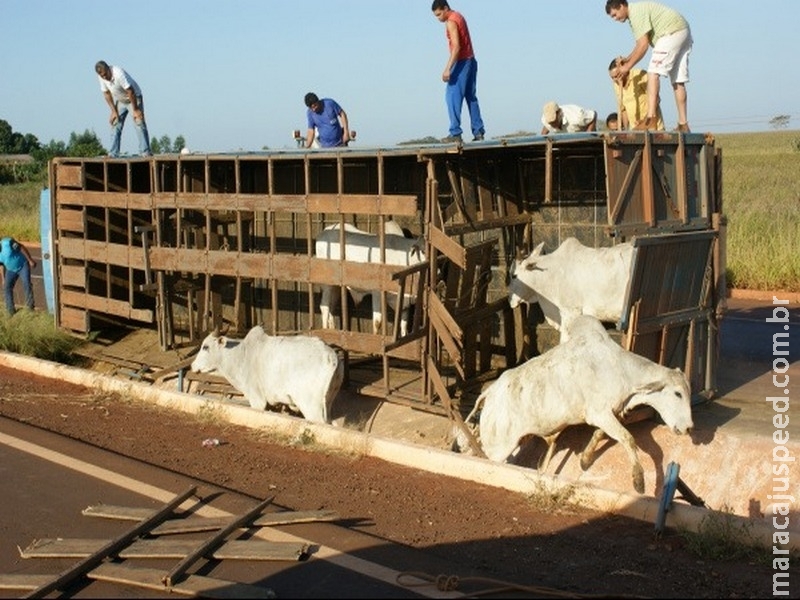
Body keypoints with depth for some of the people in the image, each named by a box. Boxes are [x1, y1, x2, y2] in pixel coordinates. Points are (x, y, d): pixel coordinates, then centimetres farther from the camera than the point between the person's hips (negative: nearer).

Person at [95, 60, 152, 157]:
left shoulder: (119, 73, -33)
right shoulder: (101, 77, -13)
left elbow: (131, 92, -28)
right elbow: (107, 94, -1)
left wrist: (135, 110, -23)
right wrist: (114, 111, -5)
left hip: (134, 98, -6)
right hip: (119, 101, 6)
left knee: (139, 123, -16)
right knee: (115, 125, 0)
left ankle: (145, 152, -17)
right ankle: (113, 153, 1)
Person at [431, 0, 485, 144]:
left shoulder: (451, 22, -15)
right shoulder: (458, 16, 14)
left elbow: (456, 46, -25)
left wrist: (448, 69, -30)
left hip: (462, 62, -10)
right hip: (470, 60, 10)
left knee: (452, 97, -9)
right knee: (471, 97, 11)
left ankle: (455, 133, -13)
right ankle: (478, 132, 11)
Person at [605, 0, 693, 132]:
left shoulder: (636, 12, -14)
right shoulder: (634, 14, 17)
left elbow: (643, 45, -18)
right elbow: (640, 44, 25)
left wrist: (628, 66, -13)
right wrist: (627, 59, 15)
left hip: (673, 32, -11)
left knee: (653, 73, -16)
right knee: (678, 81, 8)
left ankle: (651, 118, -27)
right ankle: (683, 124, 7)